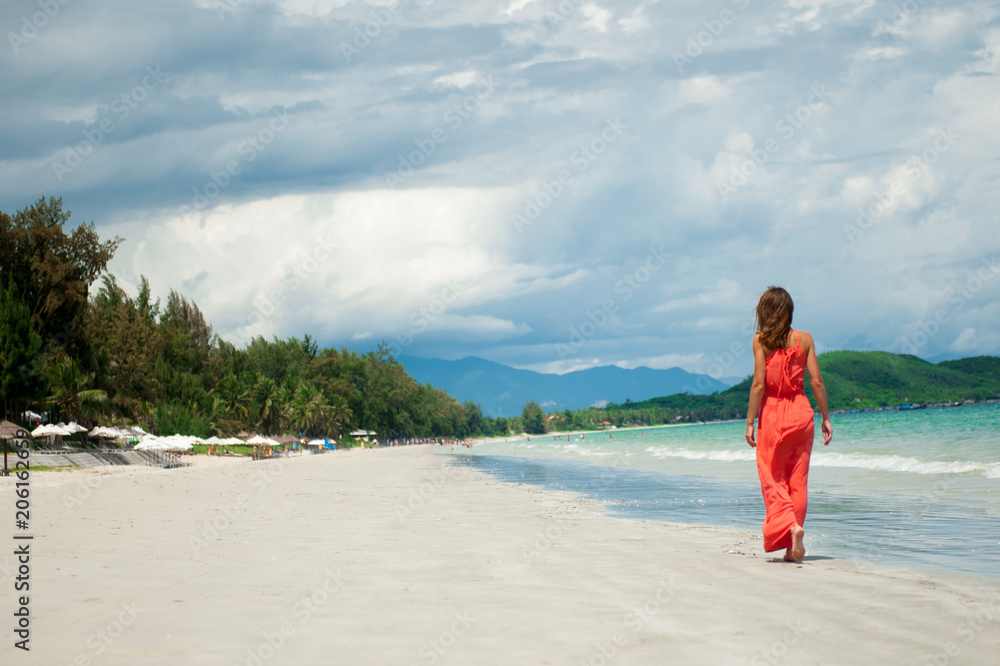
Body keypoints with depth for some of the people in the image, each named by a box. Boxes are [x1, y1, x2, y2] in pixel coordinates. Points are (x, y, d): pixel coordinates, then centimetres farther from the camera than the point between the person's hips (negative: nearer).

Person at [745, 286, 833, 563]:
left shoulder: (761, 340, -4)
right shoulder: (804, 338, 3)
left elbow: (759, 383, -9)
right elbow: (816, 381, 0)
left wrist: (750, 421, -5)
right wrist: (826, 418, 7)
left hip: (772, 413, -2)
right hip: (801, 412, 3)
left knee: (772, 478, 5)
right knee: (798, 480, 8)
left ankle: (789, 526, -19)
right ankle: (793, 547, 8)